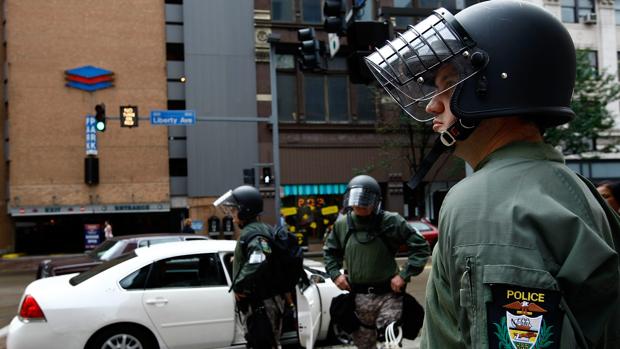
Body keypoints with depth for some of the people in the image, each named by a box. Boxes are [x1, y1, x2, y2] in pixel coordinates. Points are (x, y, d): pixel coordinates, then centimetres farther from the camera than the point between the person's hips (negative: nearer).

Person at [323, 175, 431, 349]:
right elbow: (330, 251, 23)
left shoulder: (391, 221, -8)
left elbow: (421, 246, -5)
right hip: (358, 298, 4)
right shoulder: (342, 224, 5)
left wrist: (404, 275, -11)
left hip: (388, 295, -4)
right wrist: (335, 274, 7)